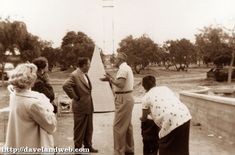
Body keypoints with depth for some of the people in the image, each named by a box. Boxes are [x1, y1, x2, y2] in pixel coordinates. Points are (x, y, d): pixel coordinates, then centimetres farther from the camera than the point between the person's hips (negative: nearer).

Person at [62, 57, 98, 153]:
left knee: (89, 128, 17)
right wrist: (75, 97, -21)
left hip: (88, 106, 8)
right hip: (80, 106, -8)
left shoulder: (85, 74, 11)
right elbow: (65, 86, -30)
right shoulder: (74, 75, -17)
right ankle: (77, 148, 21)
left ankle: (88, 146, 31)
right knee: (79, 129, 6)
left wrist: (89, 100, 13)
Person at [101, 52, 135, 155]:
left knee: (118, 126, -6)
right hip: (128, 98, 11)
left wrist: (110, 79, -11)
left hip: (123, 99, -11)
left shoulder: (123, 68, -13)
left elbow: (121, 84, -23)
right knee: (127, 125, 16)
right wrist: (111, 79, 13)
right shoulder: (128, 68, 18)